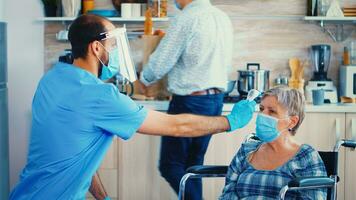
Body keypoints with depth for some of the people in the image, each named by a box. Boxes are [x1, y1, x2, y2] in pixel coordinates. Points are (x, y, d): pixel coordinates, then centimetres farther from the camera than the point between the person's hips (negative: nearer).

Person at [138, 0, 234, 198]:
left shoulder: (185, 19, -16)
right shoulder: (223, 18, 8)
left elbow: (160, 62, -12)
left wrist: (145, 79, 8)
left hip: (190, 102, -8)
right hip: (216, 99, 8)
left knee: (170, 166, 0)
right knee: (194, 164, 14)